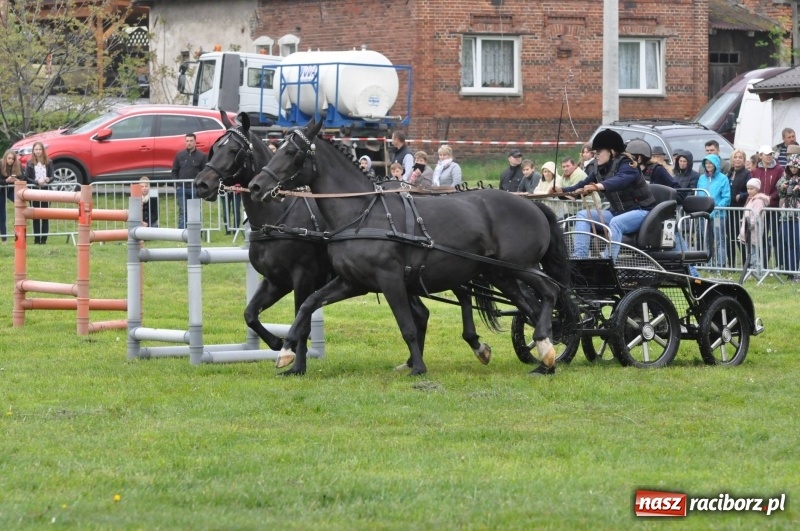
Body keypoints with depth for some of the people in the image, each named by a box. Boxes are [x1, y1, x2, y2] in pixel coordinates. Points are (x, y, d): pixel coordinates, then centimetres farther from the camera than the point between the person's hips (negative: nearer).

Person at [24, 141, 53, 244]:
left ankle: (44, 238, 2)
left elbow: (52, 177, 5)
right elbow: (26, 178, -2)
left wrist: (48, 179, -19)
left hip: (46, 190, 1)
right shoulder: (30, 163, 2)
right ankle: (37, 238, 4)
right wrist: (37, 182, -17)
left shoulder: (48, 162, 5)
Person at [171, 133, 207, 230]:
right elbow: (174, 171, 11)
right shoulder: (179, 155, 8)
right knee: (182, 212, -1)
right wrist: (176, 185, 0)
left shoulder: (202, 156, 0)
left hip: (195, 189, -1)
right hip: (181, 188, 1)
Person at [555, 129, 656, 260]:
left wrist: (598, 186, -57)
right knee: (583, 215, -6)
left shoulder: (625, 165, -16)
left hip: (639, 210, -8)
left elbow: (620, 180, -38)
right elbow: (582, 187, 4)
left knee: (615, 223, -37)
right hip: (617, 212, 8)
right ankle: (579, 258, -19)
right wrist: (562, 190, -15)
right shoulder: (601, 170, 7)